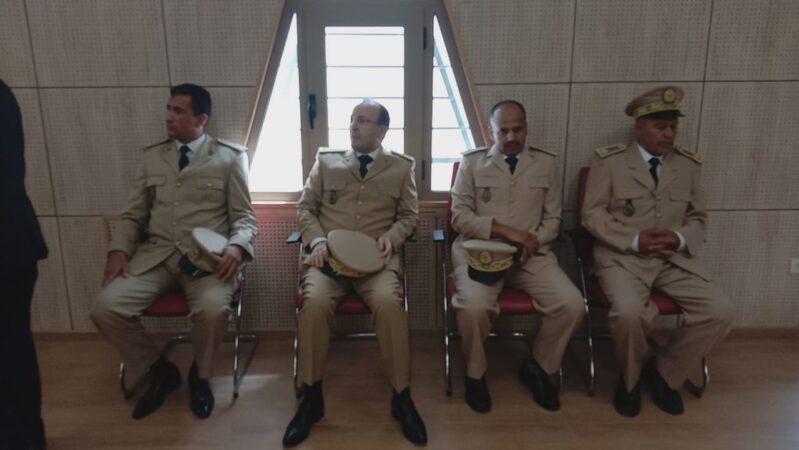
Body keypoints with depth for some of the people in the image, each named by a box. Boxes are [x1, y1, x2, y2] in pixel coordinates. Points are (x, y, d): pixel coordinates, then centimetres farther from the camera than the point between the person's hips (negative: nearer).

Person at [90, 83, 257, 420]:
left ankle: (200, 375, 2)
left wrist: (236, 246, -20)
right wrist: (119, 249, -4)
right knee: (105, 308, -19)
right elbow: (133, 214, 16)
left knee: (213, 309, -33)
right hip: (156, 255, 4)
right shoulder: (152, 157, 17)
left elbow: (244, 216, 2)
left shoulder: (230, 157, 6)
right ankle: (158, 369, 8)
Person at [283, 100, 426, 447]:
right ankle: (311, 397, -12)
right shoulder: (326, 160, 15)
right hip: (329, 255, 1)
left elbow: (409, 216, 14)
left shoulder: (401, 167, 14)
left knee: (389, 302, -32)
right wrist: (317, 240, -5)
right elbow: (305, 207, 14)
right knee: (315, 302, -31)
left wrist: (392, 236, -8)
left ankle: (401, 396, -13)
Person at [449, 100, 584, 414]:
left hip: (531, 254, 3)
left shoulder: (546, 163, 11)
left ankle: (538, 366, 9)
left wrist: (531, 242, -11)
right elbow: (460, 216, -2)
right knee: (474, 305, -31)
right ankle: (475, 373, 0)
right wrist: (505, 230, -14)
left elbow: (553, 219, 10)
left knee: (572, 305, -20)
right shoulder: (472, 162, 5)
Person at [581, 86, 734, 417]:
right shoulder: (609, 160, -1)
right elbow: (592, 214, -4)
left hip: (674, 259, 5)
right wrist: (635, 240, -17)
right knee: (630, 312, -32)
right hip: (621, 257, -4)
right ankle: (631, 377, 3)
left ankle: (664, 372, 10)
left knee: (720, 311, -16)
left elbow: (698, 218, 15)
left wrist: (680, 239, -9)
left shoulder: (688, 164, 11)